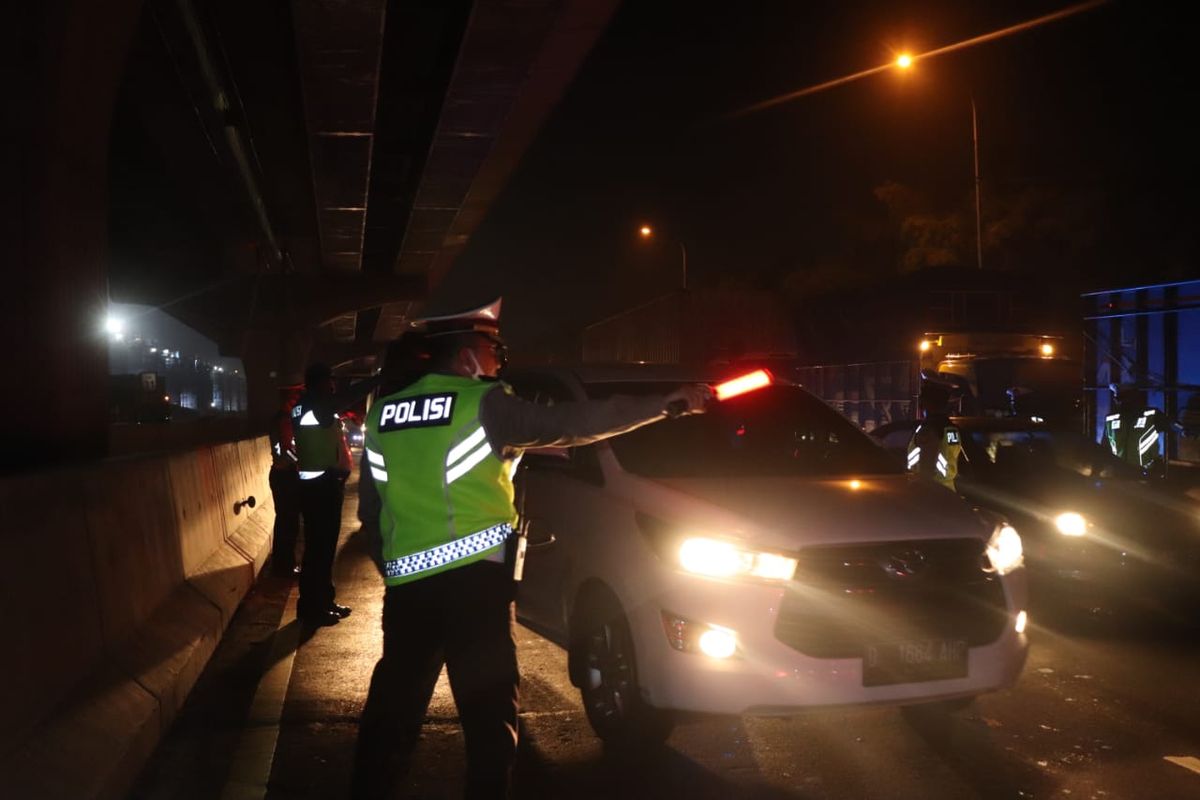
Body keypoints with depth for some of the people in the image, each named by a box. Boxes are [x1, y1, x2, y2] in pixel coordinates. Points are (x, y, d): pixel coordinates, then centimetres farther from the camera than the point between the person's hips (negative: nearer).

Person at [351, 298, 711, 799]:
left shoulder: (382, 414, 11)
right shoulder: (484, 405, -6)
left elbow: (370, 507, 16)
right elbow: (573, 424, -10)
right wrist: (668, 404, -6)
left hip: (405, 584, 6)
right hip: (474, 580, -5)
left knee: (394, 704, 16)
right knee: (488, 712, 4)